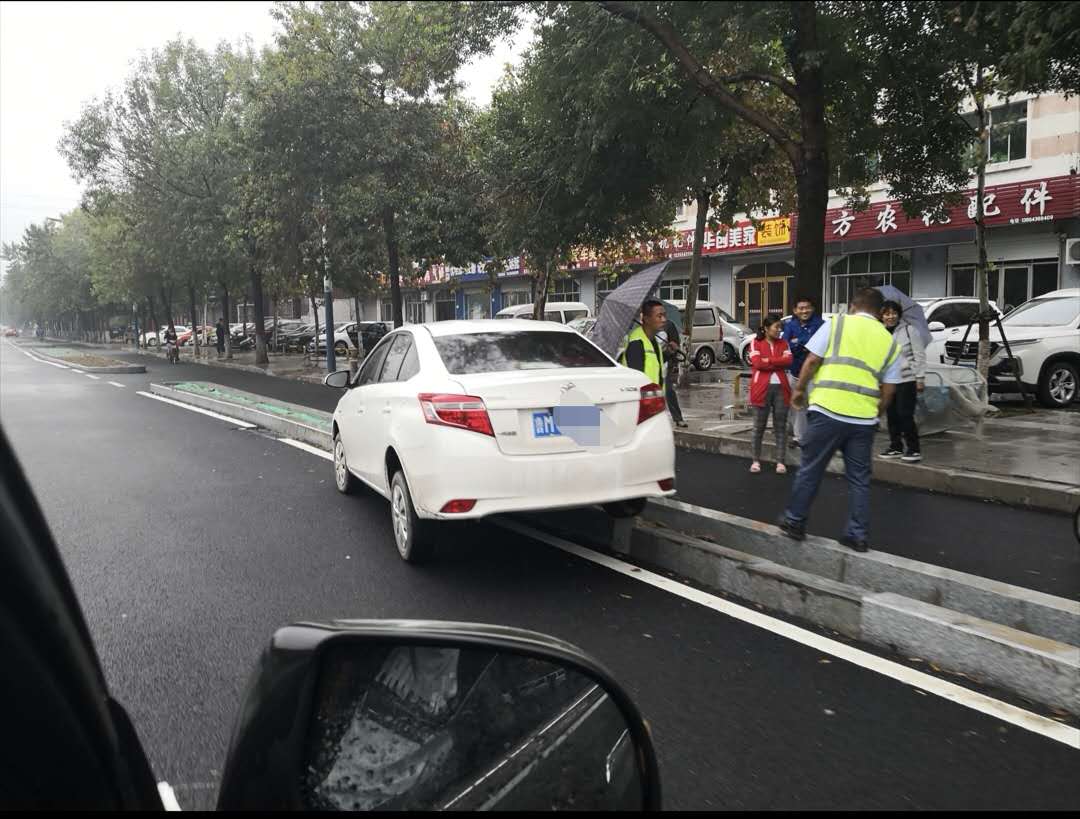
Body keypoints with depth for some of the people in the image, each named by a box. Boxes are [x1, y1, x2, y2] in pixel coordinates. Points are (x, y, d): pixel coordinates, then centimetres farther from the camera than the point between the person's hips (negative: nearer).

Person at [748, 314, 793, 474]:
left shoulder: (783, 343, 14)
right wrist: (779, 362, -6)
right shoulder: (756, 343, 4)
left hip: (781, 388, 3)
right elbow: (757, 363, -11)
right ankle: (756, 460, 12)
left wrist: (768, 360, -11)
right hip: (762, 387, -3)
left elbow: (789, 361, -3)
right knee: (759, 426, 2)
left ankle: (780, 461, 6)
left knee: (781, 426, 2)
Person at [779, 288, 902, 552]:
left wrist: (799, 389, 12)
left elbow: (811, 361, -2)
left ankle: (794, 521, 19)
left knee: (810, 470, 9)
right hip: (864, 418, 3)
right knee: (859, 478, 12)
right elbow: (888, 391, 11)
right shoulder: (890, 342, 13)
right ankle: (858, 535, 17)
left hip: (827, 411, -3)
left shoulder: (837, 323, 3)